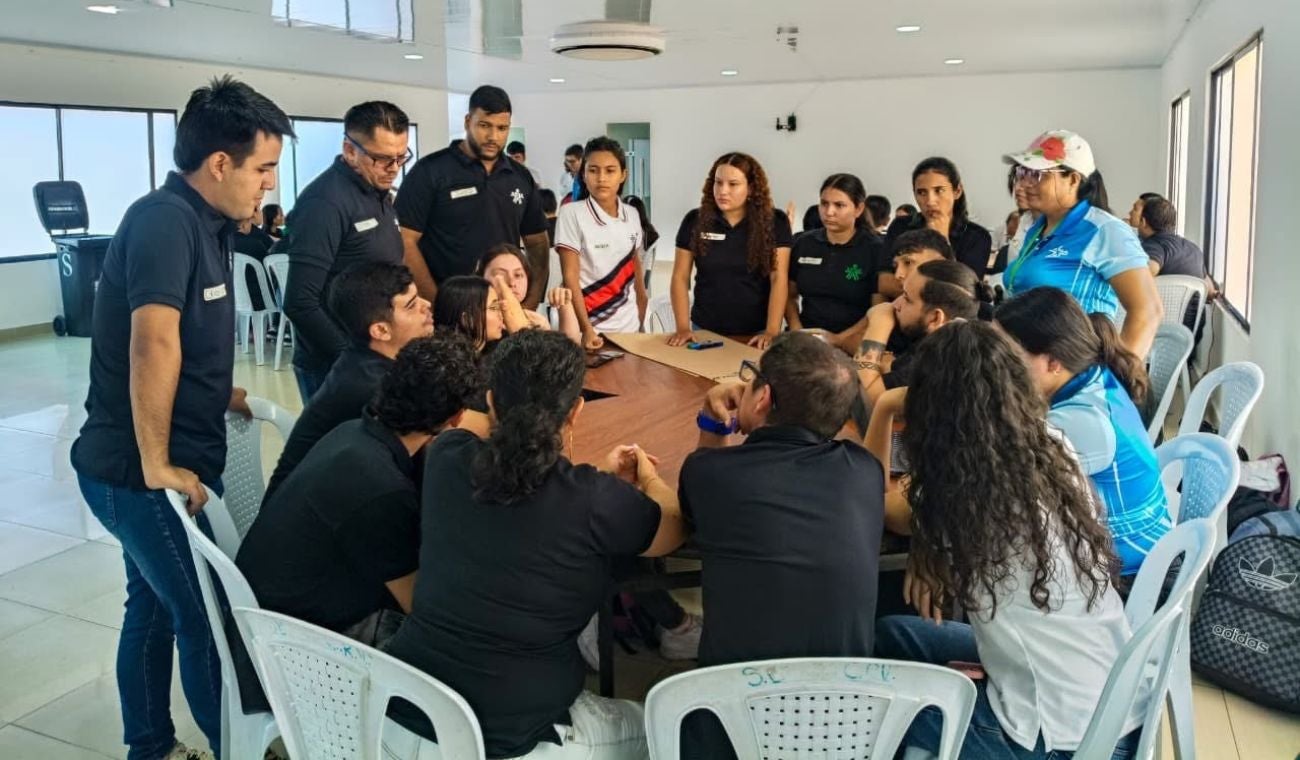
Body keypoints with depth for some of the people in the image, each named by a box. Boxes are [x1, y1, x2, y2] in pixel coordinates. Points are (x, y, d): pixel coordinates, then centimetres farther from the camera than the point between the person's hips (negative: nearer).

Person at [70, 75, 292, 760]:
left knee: (158, 605, 19)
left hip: (173, 463, 9)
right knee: (209, 618, 0)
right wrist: (156, 467, -26)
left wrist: (221, 396, 13)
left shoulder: (202, 222, 9)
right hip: (139, 472, -9)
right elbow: (153, 344, -28)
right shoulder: (165, 220, -20)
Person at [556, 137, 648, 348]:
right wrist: (586, 328, -22)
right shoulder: (572, 214, -10)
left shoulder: (632, 215, 4)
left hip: (629, 325, 4)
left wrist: (642, 317, 15)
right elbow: (570, 277, -13)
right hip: (592, 327, -4)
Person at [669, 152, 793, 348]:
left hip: (756, 334, -1)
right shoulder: (695, 221, -1)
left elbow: (779, 279, -11)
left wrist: (772, 331, -20)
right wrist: (683, 327, -9)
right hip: (706, 331, 2)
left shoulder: (774, 223, -5)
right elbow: (680, 277, 0)